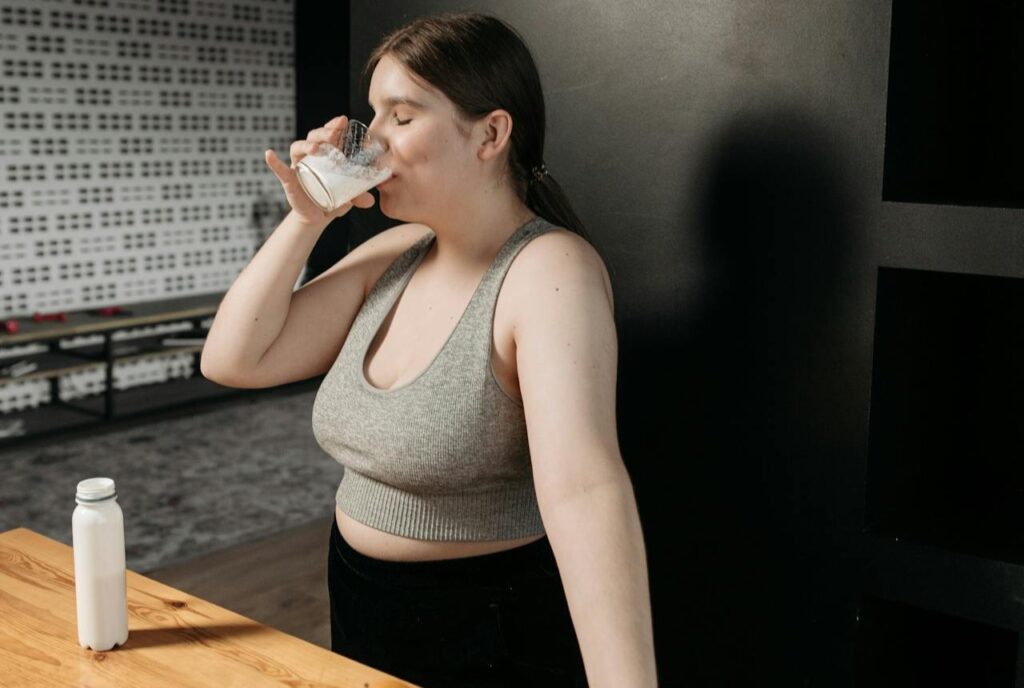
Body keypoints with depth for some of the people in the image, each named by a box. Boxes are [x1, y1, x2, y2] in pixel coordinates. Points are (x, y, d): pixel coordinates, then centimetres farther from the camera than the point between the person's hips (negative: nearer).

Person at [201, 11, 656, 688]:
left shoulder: (550, 270, -24)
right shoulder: (393, 254, -1)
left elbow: (583, 488, -39)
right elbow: (233, 361, -1)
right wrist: (304, 221, -11)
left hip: (495, 633, -7)